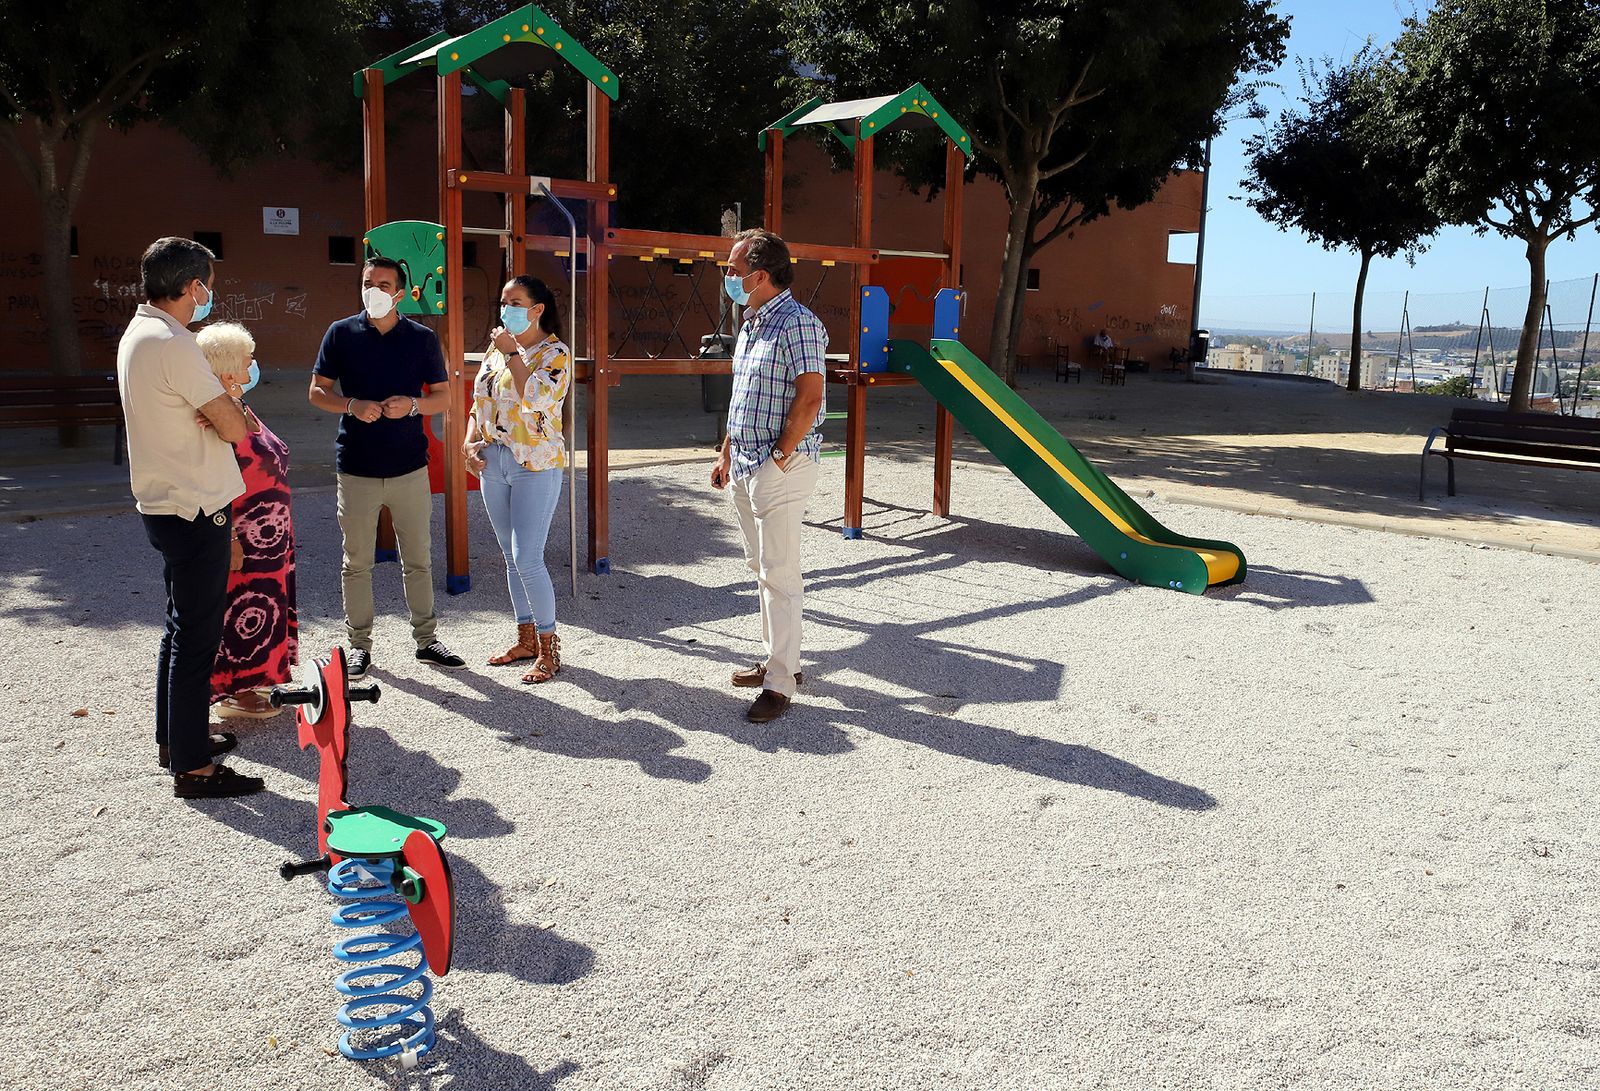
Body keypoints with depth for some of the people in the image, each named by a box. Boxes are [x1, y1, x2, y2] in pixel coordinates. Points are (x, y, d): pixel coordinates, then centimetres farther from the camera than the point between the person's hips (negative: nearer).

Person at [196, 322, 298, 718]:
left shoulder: (239, 408, 9)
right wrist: (231, 541, -24)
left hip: (265, 536, 10)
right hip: (241, 539, -10)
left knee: (260, 610, 17)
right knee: (241, 612, 0)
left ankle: (247, 683, 28)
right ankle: (231, 694, 11)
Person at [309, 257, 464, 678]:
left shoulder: (422, 338, 3)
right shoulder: (341, 334, 2)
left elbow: (443, 398, 6)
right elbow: (317, 391, 4)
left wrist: (412, 404, -14)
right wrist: (353, 406, -15)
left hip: (409, 468, 1)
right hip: (356, 468, 0)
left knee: (419, 559, 7)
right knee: (357, 562, 7)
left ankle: (426, 639, 19)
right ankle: (359, 644, 18)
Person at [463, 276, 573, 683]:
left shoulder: (554, 354, -8)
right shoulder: (497, 348, 14)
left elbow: (535, 397, -26)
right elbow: (479, 401, 18)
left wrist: (513, 354, -16)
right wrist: (470, 442, 3)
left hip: (536, 465, -7)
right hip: (493, 462, 7)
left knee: (527, 559, -12)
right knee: (512, 557, 12)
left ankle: (549, 649, 0)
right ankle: (526, 638, 24)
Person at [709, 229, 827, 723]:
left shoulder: (798, 323, -14)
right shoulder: (751, 324, 16)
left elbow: (808, 399, -21)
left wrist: (779, 458, -18)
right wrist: (726, 455, 20)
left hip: (781, 468, -10)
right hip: (745, 465, 10)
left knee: (779, 575, -6)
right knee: (761, 566, 16)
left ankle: (780, 683, -1)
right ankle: (778, 658, 27)